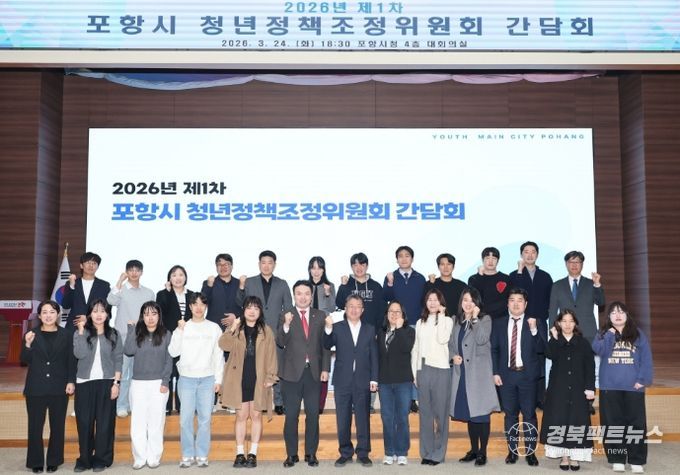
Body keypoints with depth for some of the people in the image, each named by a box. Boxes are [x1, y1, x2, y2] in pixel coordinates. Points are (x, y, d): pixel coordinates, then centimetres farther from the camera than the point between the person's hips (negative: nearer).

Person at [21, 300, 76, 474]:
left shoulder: (67, 335, 2)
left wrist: (71, 381, -7)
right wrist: (28, 344, -17)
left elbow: (71, 360, 2)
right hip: (36, 388, 0)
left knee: (57, 426, 7)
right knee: (35, 427, 4)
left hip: (59, 388, 0)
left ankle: (54, 461, 19)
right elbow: (25, 361, 0)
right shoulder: (31, 335, 4)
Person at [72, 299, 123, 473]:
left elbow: (118, 360, 3)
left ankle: (101, 459, 13)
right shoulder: (80, 333, 4)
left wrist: (116, 382, -5)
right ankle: (84, 459, 15)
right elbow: (79, 354, -13)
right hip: (84, 383, 0)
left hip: (106, 383, 0)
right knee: (84, 422, 3)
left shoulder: (114, 334, 5)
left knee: (104, 422, 3)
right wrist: (81, 331, -13)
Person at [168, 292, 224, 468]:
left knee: (205, 418, 1)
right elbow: (173, 352, -2)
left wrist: (218, 379, 2)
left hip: (207, 379, 0)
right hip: (186, 378, 0)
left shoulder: (214, 328, 5)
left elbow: (218, 355, 5)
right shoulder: (182, 327, 5)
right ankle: (187, 455, 11)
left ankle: (202, 455, 11)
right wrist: (179, 330, -9)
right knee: (185, 418, -1)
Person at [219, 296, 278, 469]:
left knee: (256, 415, 5)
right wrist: (232, 328, -23)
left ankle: (253, 454, 13)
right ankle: (240, 453, 13)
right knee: (241, 415, 5)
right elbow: (224, 345, -11)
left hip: (259, 380, 0)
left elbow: (271, 356, 2)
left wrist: (270, 377, -4)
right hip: (239, 379, 0)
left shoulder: (266, 331, 3)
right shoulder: (236, 329, 4)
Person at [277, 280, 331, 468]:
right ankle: (291, 454, 16)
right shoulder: (286, 317, 1)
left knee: (313, 415, 6)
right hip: (292, 372, -1)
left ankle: (311, 454, 18)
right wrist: (286, 325, -27)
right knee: (291, 416, 5)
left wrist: (325, 368, -1)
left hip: (314, 372, 1)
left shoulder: (320, 316, 6)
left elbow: (325, 343, 5)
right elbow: (280, 343, -10)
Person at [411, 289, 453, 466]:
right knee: (425, 412, 7)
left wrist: (441, 315, -9)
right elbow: (416, 348, 14)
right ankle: (426, 452, 14)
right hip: (423, 370, 4)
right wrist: (414, 371, 8)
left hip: (441, 370, -4)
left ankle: (438, 453, 7)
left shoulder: (447, 321, 3)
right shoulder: (420, 322, 15)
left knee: (440, 412, 0)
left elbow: (442, 339, -16)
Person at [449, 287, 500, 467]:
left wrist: (475, 318, -16)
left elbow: (482, 340, -17)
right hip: (462, 372, 5)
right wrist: (453, 356, -2)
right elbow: (451, 343, 17)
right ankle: (473, 449, 23)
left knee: (481, 413, -2)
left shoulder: (485, 319, -1)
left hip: (479, 373, -4)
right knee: (469, 412, 12)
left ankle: (482, 452, 7)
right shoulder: (456, 321, 12)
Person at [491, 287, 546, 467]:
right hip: (506, 374, 2)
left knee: (529, 415, 3)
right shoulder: (498, 323, 6)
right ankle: (512, 450, 18)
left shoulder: (536, 323, 0)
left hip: (527, 375, -2)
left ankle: (530, 452, 12)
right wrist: (495, 372, -2)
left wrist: (534, 330, -23)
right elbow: (494, 349, 6)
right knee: (510, 414, 9)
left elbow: (541, 349, -9)